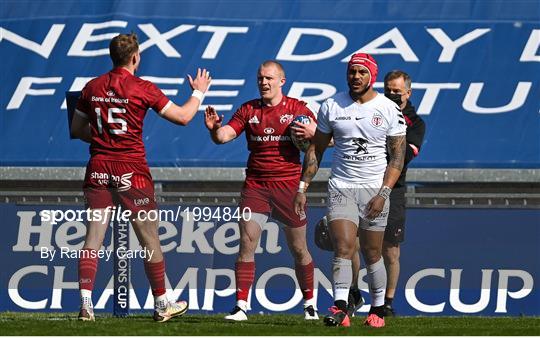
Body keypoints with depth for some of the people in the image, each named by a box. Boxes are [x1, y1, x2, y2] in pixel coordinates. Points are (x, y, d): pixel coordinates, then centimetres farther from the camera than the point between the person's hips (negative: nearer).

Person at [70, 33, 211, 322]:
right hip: (131, 171, -3)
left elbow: (77, 129, 13)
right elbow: (182, 117, -3)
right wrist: (198, 93, 13)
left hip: (98, 168, 4)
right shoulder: (143, 89, -7)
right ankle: (162, 305, 14)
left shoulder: (92, 87, 5)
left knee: (93, 239, 2)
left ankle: (85, 304, -8)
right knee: (150, 239, 7)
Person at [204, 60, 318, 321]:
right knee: (246, 245, -10)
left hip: (289, 186, -1)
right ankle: (241, 305, -9)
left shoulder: (297, 109, 2)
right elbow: (223, 136, 0)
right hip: (255, 186, 1)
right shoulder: (249, 110, 7)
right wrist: (214, 128, -22)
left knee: (299, 250, 7)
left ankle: (309, 303, 22)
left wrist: (312, 133, -20)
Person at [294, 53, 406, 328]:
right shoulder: (331, 107, 5)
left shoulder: (389, 109, -1)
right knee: (343, 249, -14)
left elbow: (397, 157, -1)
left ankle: (377, 309, 17)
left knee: (372, 255, 4)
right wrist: (302, 188, 6)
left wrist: (383, 194, -11)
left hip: (374, 190, -1)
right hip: (340, 188, 1)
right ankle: (340, 308, -21)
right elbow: (315, 150, 12)